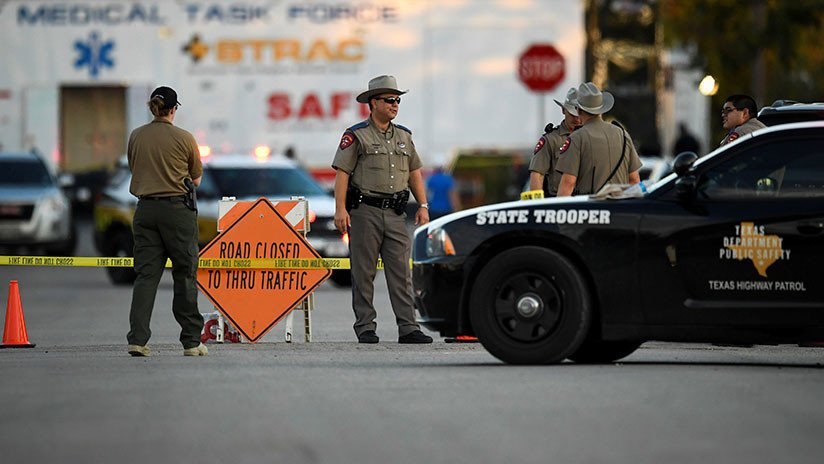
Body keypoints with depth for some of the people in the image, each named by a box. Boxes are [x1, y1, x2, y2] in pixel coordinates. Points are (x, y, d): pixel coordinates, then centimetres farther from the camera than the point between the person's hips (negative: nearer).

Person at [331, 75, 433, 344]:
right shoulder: (356, 136, -2)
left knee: (401, 271, -1)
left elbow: (414, 172, 20)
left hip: (396, 213, 5)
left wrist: (423, 205, 12)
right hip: (365, 211, -5)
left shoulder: (404, 136, 15)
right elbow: (342, 173, -7)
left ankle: (408, 328, -4)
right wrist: (340, 208, -15)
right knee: (364, 272, 1)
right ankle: (365, 328, 6)